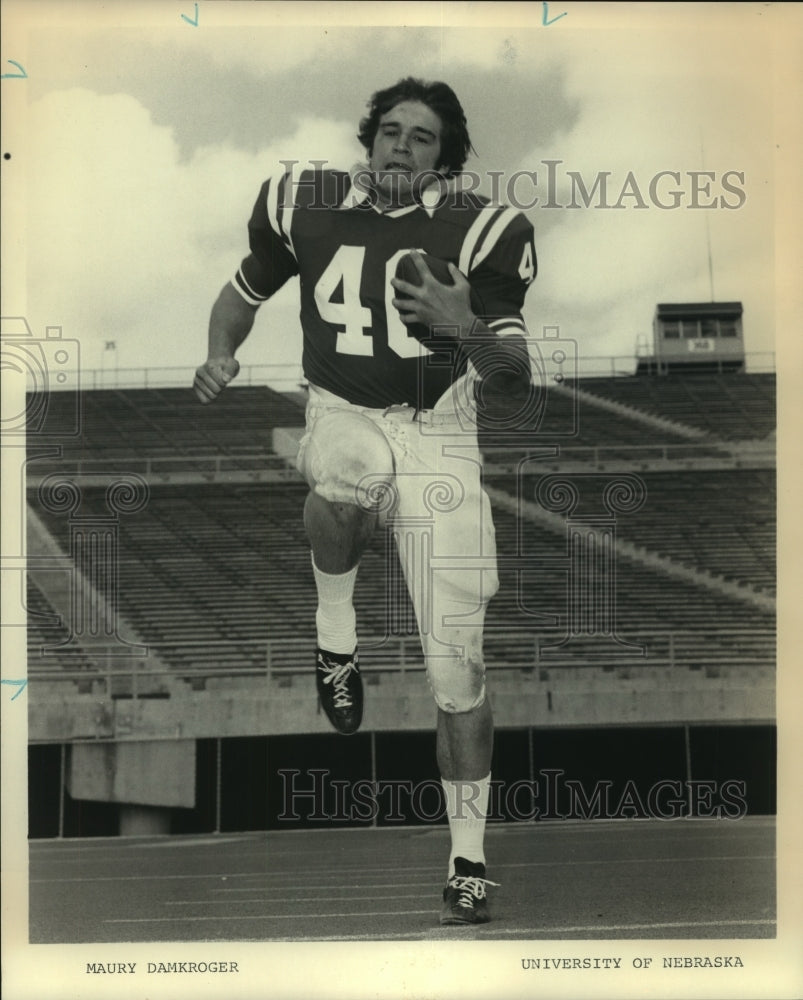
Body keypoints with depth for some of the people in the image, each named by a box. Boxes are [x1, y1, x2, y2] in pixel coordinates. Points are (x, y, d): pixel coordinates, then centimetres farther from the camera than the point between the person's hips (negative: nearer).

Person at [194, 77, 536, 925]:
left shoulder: (477, 229, -7)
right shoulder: (305, 205, 0)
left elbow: (516, 378, -10)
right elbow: (244, 292, 17)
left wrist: (468, 329, -31)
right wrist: (220, 357, -4)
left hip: (438, 439, -1)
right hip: (340, 418, 1)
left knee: (456, 664, -4)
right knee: (344, 476, -39)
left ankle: (468, 860, 10)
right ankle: (336, 634, -10)